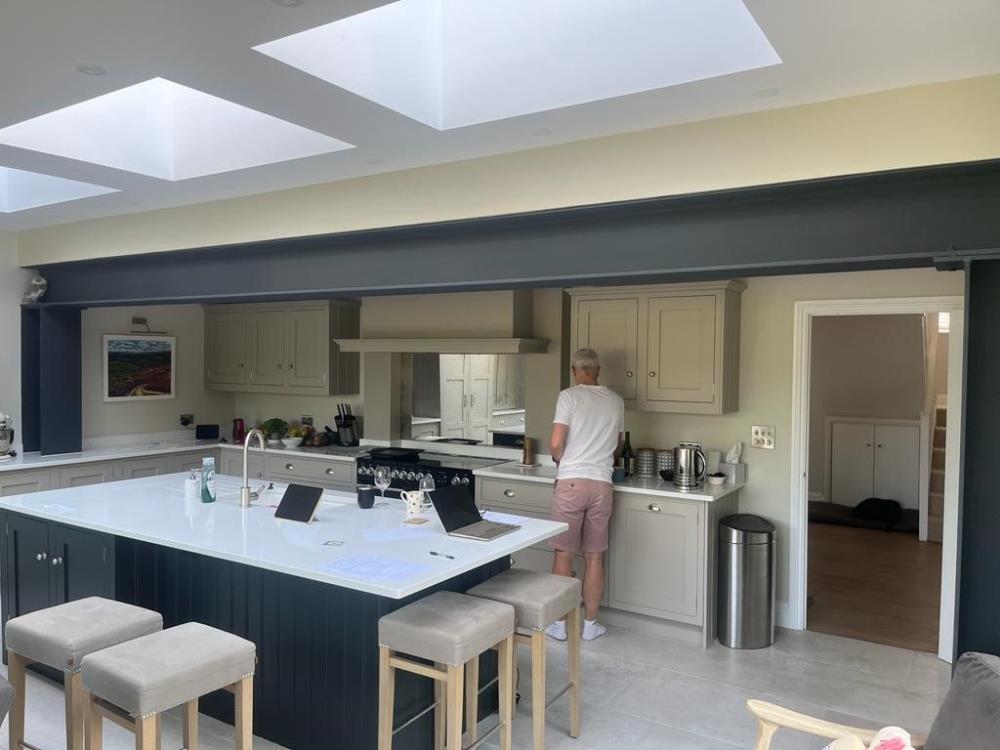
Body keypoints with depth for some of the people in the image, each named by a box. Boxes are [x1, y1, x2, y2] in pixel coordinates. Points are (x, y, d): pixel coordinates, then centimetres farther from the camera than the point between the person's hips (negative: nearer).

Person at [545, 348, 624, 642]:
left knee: (563, 554, 6)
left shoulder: (569, 396, -6)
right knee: (594, 557, 11)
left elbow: (556, 444, -12)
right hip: (601, 485, 4)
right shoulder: (616, 401, 9)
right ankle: (590, 624, 20)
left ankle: (559, 623, 15)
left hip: (571, 483, -3)